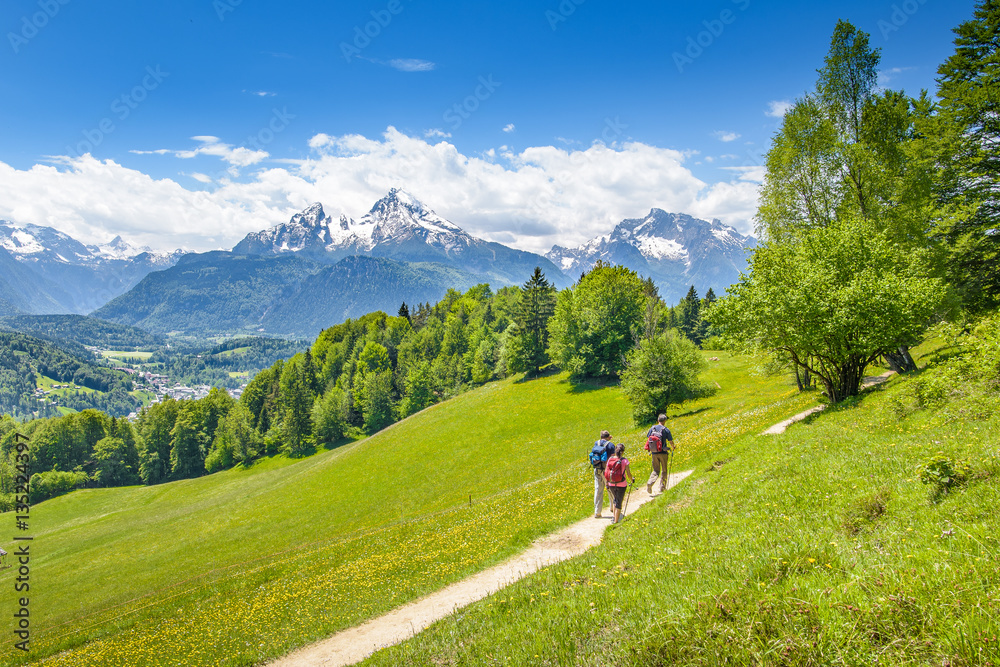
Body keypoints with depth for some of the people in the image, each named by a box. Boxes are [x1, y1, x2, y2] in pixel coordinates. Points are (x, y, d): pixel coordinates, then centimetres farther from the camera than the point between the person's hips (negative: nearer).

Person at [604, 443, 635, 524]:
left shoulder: (610, 459, -5)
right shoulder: (624, 460, -13)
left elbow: (606, 472, 0)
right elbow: (628, 474, -9)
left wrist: (607, 483, 13)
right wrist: (632, 479, 12)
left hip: (611, 484, 3)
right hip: (621, 485, -3)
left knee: (615, 499, 27)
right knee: (619, 502, 10)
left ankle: (614, 516, 27)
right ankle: (616, 520, 14)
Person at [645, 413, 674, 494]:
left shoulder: (652, 428, 2)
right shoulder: (666, 430, -9)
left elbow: (648, 438, 8)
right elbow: (670, 442, -5)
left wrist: (650, 449, 23)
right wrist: (672, 448, 18)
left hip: (654, 453, 3)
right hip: (663, 453, -3)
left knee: (656, 470, 11)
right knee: (664, 470, 14)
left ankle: (650, 483, -12)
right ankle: (662, 487, 17)